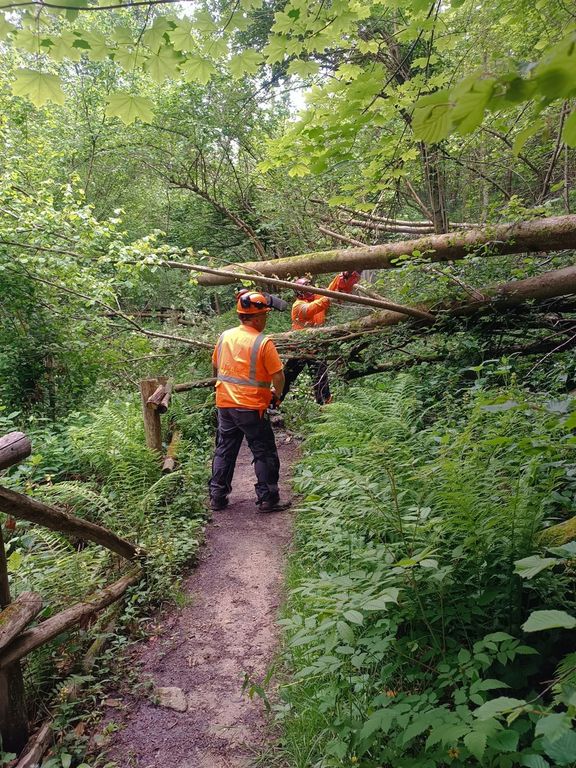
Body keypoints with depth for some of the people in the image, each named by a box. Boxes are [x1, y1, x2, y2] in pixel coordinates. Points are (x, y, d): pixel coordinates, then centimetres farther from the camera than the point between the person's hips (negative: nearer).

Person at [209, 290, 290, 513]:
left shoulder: (225, 336, 3)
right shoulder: (263, 343, -15)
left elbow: (215, 368, 15)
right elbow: (278, 377, -14)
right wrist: (277, 394, 6)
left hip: (224, 404, 6)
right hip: (252, 408, -6)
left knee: (224, 451, 17)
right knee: (265, 454, 7)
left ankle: (217, 497, 23)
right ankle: (267, 499, 13)